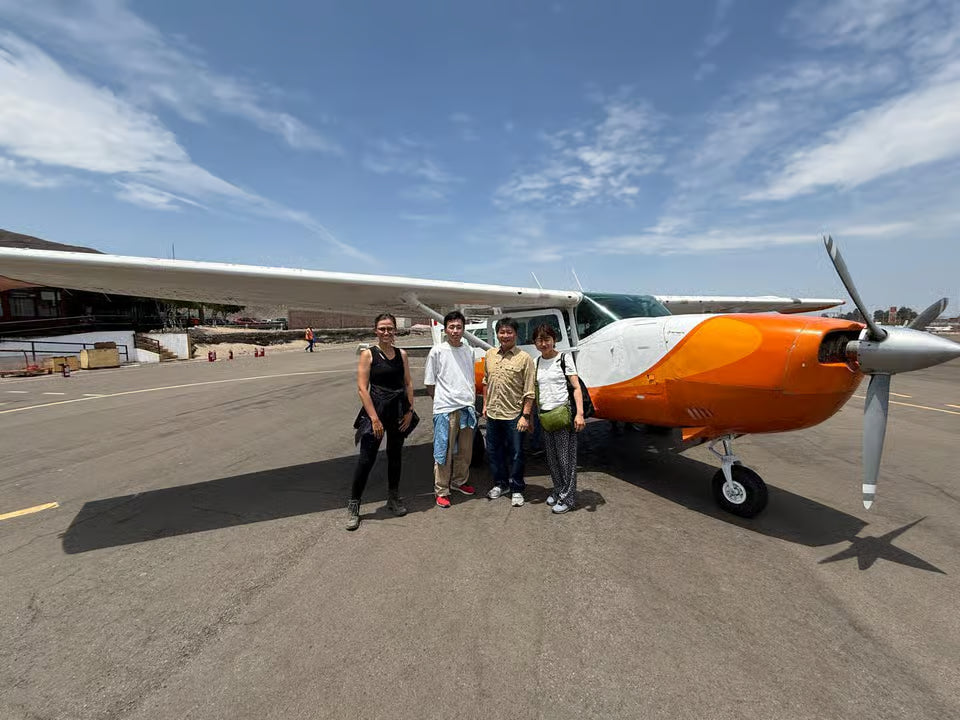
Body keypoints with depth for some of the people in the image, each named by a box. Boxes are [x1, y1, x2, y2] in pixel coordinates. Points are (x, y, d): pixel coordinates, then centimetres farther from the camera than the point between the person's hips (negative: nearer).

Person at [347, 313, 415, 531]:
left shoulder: (401, 354, 7)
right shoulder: (368, 354, -5)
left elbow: (408, 384, 9)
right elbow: (362, 388, -10)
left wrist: (410, 410, -1)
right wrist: (374, 418, -15)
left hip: (399, 411, 4)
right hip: (376, 408, -4)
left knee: (395, 456, 15)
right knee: (366, 459, -2)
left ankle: (393, 498, 32)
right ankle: (353, 505, 13)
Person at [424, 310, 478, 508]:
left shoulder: (469, 351, 10)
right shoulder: (437, 351, -5)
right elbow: (430, 384, -1)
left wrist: (472, 401, 11)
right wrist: (442, 400, 0)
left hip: (467, 408, 5)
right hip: (445, 409, -5)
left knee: (465, 451, 16)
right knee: (444, 451, 2)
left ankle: (459, 481, 35)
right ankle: (441, 491, 15)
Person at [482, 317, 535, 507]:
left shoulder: (524, 358, -9)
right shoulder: (490, 355, 7)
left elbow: (529, 391, -10)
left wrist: (525, 416, -14)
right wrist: (485, 405, 15)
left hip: (513, 415, -5)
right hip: (492, 413, 6)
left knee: (516, 453, 6)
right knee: (494, 451, 17)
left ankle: (517, 489, 24)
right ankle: (500, 484, 36)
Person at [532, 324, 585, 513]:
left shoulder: (564, 358, -2)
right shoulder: (536, 362, 11)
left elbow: (576, 387, -5)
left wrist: (579, 413, -15)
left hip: (563, 412, -5)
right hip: (544, 415, 5)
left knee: (565, 456, -1)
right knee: (551, 457, 12)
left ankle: (567, 497, 13)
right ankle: (558, 490, 29)